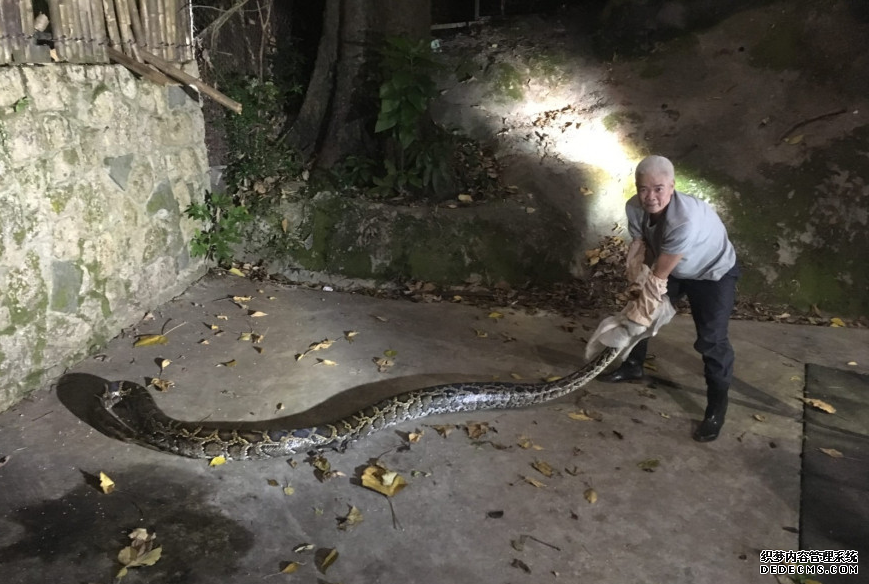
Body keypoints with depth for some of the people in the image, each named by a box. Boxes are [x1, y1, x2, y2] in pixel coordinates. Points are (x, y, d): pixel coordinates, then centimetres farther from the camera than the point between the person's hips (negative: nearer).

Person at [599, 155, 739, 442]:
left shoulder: (686, 220, -43)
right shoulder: (634, 207, -22)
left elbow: (658, 276, -35)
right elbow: (637, 248, -9)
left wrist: (642, 310, -26)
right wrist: (636, 288, -15)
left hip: (713, 273, -7)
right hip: (672, 268, 7)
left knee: (711, 340, -12)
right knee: (637, 310, 13)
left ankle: (717, 404, 7)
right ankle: (632, 366, 38)